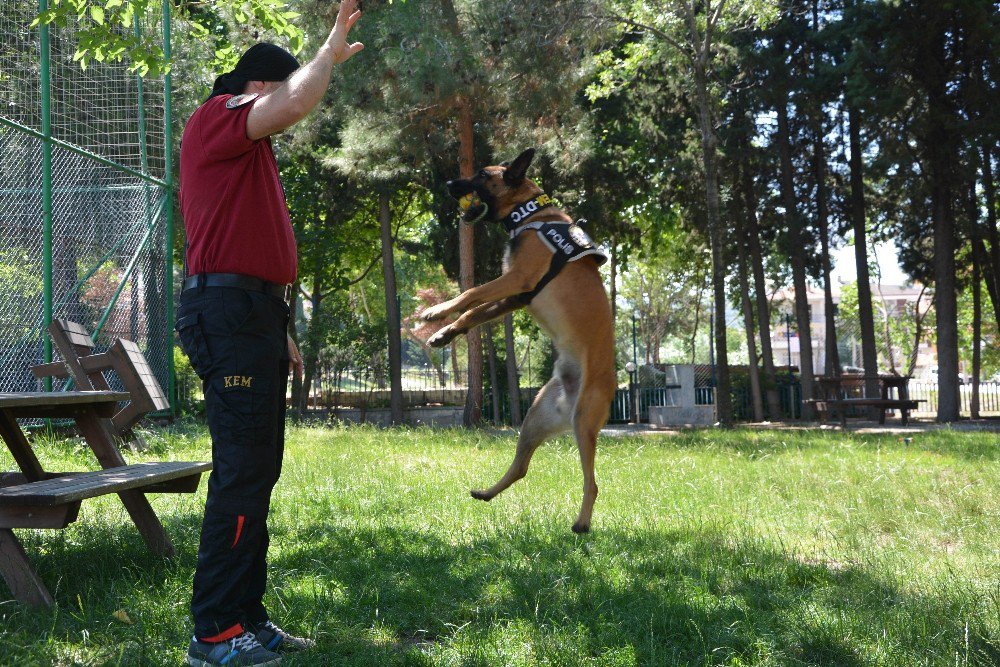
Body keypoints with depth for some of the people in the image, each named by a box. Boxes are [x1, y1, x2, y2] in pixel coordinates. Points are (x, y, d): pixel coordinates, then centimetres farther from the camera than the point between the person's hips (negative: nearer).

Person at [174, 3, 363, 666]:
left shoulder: (250, 152, 26)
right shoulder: (218, 117, -3)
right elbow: (294, 102, -23)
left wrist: (278, 333, 24)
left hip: (252, 315, 11)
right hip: (229, 311, -11)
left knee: (259, 470, 11)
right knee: (243, 472, -12)